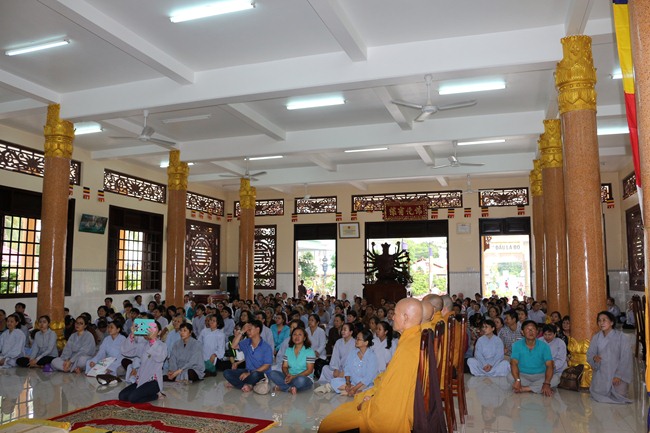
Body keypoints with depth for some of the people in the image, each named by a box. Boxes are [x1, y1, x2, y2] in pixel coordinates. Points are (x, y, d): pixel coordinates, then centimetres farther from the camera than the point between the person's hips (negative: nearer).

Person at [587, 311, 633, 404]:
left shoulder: (620, 337, -11)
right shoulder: (596, 337, 0)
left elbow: (625, 358, -11)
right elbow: (590, 354, 5)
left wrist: (619, 376, -15)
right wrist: (594, 358, -20)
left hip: (616, 372, -2)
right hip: (600, 372, 2)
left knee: (619, 394, -16)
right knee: (597, 394, -15)